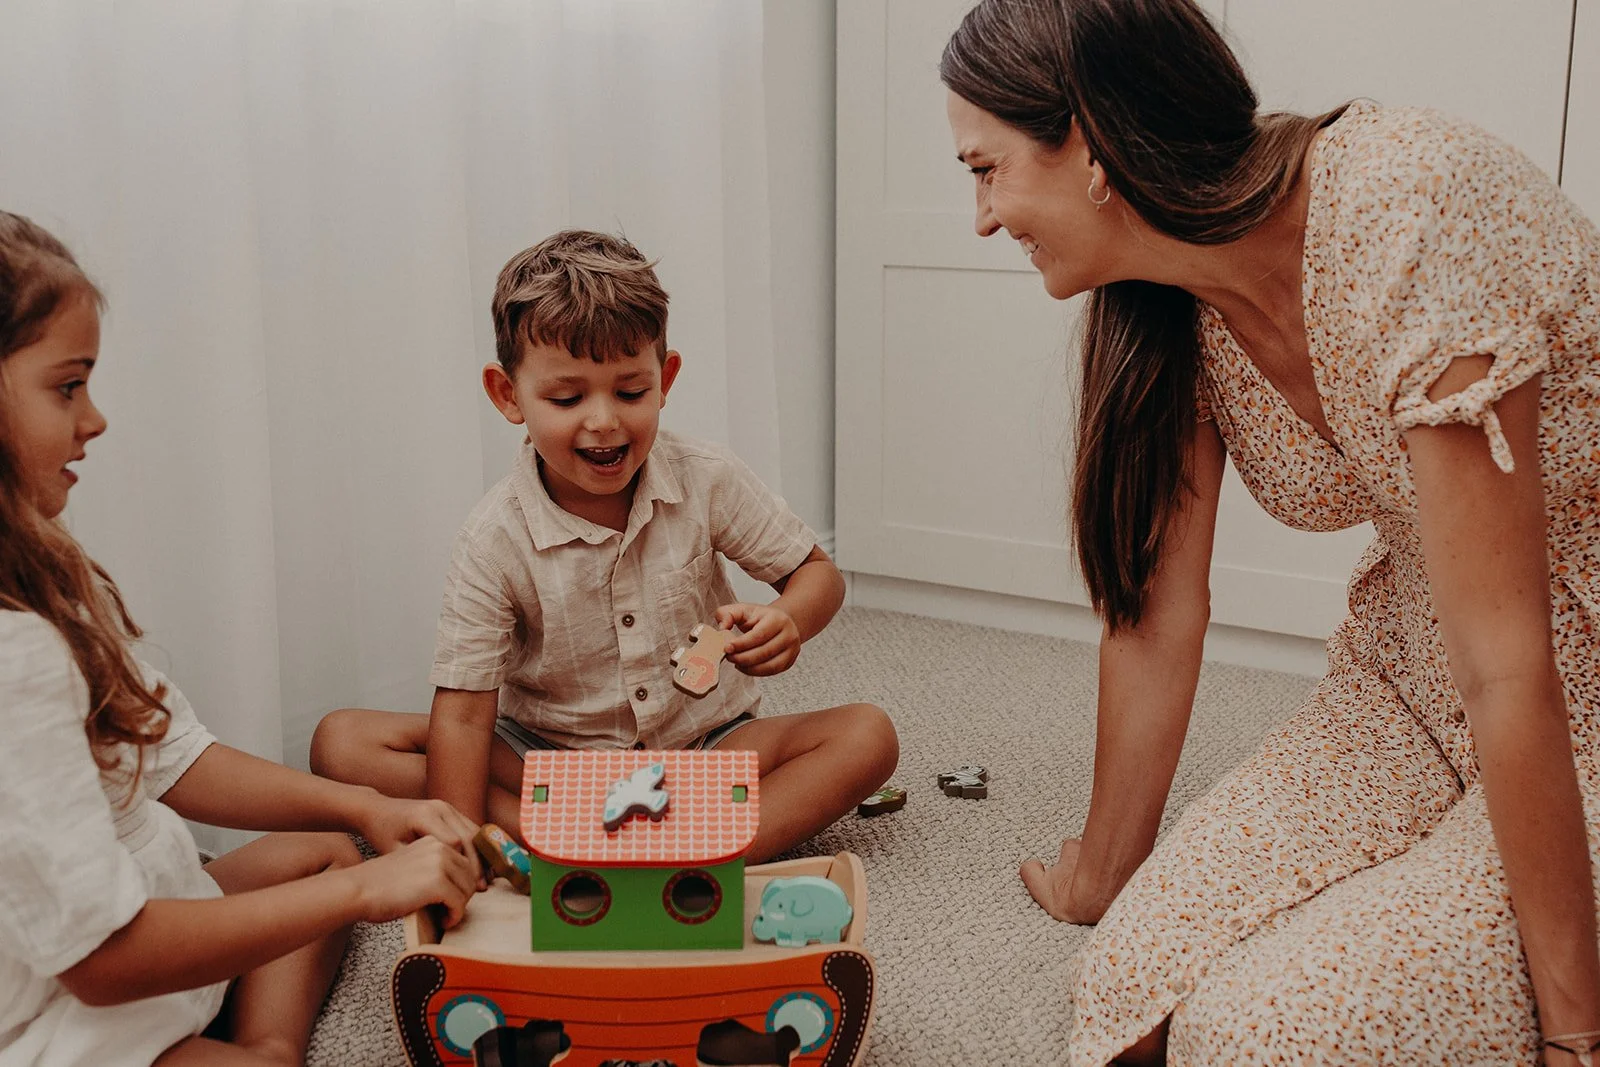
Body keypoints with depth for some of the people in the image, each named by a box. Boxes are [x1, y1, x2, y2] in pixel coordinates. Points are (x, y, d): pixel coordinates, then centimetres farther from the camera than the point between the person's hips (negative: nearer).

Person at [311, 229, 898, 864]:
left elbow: (817, 572, 0)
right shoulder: (496, 538, -16)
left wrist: (786, 621, -25)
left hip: (702, 746, 1)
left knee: (868, 736, -22)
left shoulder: (707, 482, -11)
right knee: (342, 743, -19)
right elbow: (464, 714, -18)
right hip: (548, 758, -1)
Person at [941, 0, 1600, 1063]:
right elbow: (1158, 619, 1)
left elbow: (1508, 664, -27)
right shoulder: (1175, 309, -6)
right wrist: (1102, 875, 10)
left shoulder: (1413, 214, -29)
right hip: (1417, 683, 6)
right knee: (1148, 968, -11)